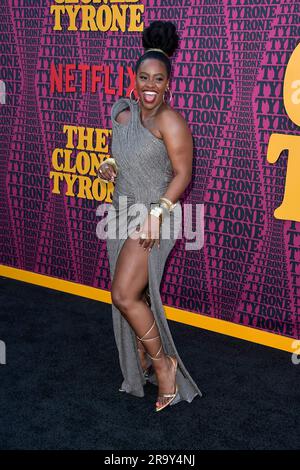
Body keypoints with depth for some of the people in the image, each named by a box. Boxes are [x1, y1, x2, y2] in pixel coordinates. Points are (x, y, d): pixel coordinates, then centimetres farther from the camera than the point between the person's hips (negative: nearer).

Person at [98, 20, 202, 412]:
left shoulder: (169, 120, -15)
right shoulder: (124, 112, 6)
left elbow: (183, 173, -15)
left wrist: (157, 212, -23)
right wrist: (109, 166, 1)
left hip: (154, 218, -7)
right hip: (124, 215, 7)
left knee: (125, 295, -13)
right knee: (136, 294, 14)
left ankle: (163, 362, 5)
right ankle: (142, 364, 30)